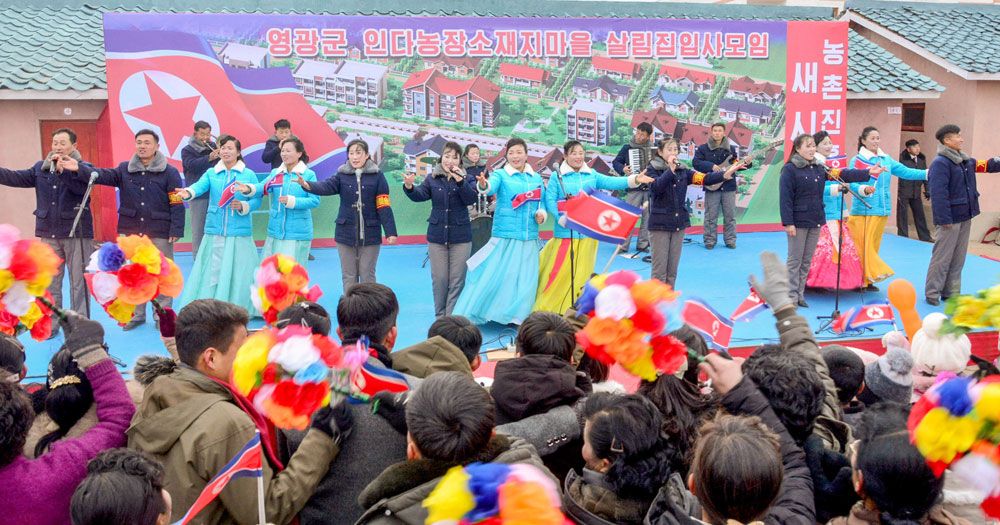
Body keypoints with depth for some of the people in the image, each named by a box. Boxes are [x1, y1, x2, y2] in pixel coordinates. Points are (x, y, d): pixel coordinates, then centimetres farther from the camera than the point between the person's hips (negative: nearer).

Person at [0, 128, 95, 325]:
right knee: (49, 282, 11)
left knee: (78, 282, 1)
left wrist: (62, 170, -28)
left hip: (76, 233, -5)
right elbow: (18, 177, 4)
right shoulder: (41, 167, 11)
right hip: (48, 233, 5)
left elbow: (83, 186, -22)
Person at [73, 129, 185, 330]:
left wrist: (176, 230, -13)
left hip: (160, 233, -4)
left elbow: (177, 204, -8)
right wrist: (80, 168, -25)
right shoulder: (125, 169, 6)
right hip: (131, 232, 4)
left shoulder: (169, 172, -6)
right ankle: (136, 314, 24)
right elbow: (102, 175, -9)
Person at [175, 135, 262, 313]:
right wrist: (189, 192, -32)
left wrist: (243, 206, -17)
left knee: (237, 274, 0)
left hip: (239, 233, -1)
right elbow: (200, 186, -10)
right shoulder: (211, 173, 8)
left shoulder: (248, 174, 4)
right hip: (214, 232, 2)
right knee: (211, 272, 2)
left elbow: (257, 200, 2)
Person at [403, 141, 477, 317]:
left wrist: (460, 180, -28)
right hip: (437, 235, 1)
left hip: (461, 237, -1)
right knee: (439, 278, 6)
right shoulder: (432, 179, 3)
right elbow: (420, 196, -10)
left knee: (457, 279, 2)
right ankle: (440, 315, 19)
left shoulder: (467, 179, 0)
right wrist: (409, 187, -31)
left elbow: (471, 199, -15)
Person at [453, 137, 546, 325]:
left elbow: (542, 203, 18)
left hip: (529, 238, 4)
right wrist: (483, 185, -45)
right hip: (505, 235, -4)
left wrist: (541, 213, -4)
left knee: (525, 280, 6)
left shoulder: (536, 178, 12)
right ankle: (470, 316, 5)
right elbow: (491, 186, -22)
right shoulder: (501, 175, -1)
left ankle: (517, 317, 20)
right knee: (493, 275, -5)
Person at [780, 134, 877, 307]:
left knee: (807, 261, 11)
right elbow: (785, 198, -14)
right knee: (795, 260, 0)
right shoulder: (790, 169, -10)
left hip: (815, 221, 7)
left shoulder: (819, 168, 10)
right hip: (798, 222, -7)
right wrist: (788, 222, -18)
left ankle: (800, 294, 19)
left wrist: (868, 173, 7)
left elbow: (843, 174, 11)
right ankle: (792, 296, 6)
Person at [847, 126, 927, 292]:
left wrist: (928, 173, 0)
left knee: (873, 245, 10)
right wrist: (862, 189, -32)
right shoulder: (857, 160, -5)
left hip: (881, 209, 6)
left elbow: (905, 171, 9)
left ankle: (868, 280, 17)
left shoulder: (886, 159, 12)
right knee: (862, 245, -6)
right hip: (863, 209, -6)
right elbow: (852, 183, -12)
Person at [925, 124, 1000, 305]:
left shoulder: (966, 161, 11)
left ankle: (951, 292, 23)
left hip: (965, 217, 9)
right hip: (950, 219, -9)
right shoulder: (940, 163, -17)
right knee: (942, 257, -4)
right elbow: (938, 193, -22)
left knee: (958, 258, 14)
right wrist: (944, 219, -24)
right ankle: (932, 293, 5)